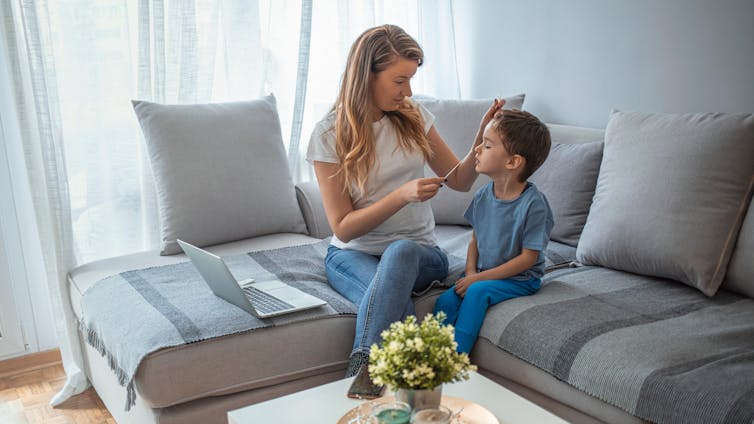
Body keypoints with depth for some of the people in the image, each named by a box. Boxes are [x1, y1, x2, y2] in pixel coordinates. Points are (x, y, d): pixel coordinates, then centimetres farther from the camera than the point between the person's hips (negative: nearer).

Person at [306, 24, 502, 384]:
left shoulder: (414, 117, 4)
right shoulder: (328, 134, -8)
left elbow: (460, 181, 11)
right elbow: (343, 228, -10)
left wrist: (482, 138, -7)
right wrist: (402, 195, -23)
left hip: (419, 251, 3)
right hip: (354, 254, -2)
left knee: (401, 251, -37)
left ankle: (359, 374, -38)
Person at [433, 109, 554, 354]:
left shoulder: (533, 203, -18)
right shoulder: (483, 196, 2)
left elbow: (528, 258, -17)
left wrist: (479, 278, -18)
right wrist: (470, 272, -7)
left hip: (520, 280, -6)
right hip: (481, 274, 6)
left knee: (478, 292, -30)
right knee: (445, 301, -17)